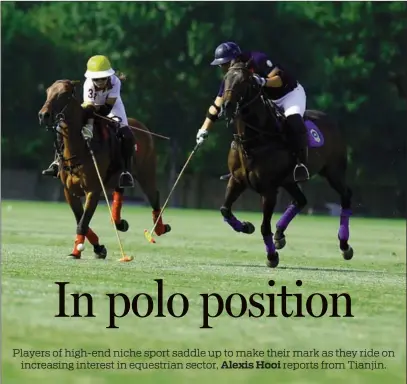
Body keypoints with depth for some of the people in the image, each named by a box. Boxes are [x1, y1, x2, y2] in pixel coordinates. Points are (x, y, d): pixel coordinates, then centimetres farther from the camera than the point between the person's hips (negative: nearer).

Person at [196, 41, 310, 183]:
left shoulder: (257, 60, -28)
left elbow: (282, 78, -31)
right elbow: (218, 105, -3)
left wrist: (263, 81, -49)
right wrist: (204, 129, -8)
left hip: (291, 92, -8)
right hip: (269, 101, 8)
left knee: (294, 120, -35)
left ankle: (301, 164, -37)